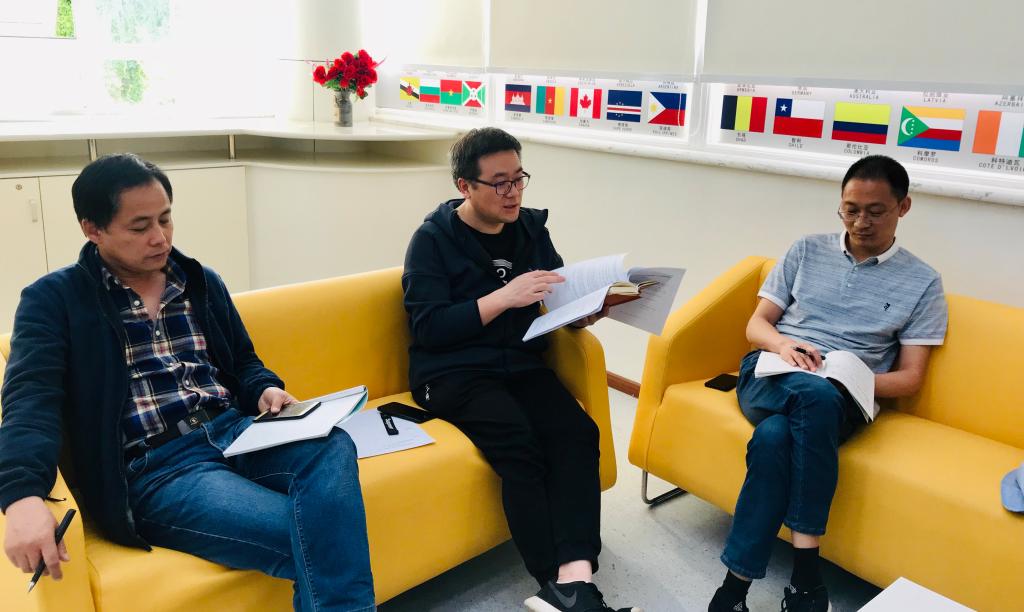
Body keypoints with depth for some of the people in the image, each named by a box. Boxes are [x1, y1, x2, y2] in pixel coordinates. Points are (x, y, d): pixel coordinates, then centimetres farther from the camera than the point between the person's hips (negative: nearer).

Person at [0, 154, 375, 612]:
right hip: (154, 468, -5)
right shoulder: (54, 300, 4)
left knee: (332, 447, -30)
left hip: (235, 432, 5)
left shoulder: (202, 282, 17)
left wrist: (266, 390, -1)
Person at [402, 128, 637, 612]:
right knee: (519, 445, -31)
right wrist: (504, 297, -20)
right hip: (453, 372, -4)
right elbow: (428, 327, -13)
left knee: (578, 432, -24)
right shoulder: (433, 239, -3)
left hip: (521, 365, 5)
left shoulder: (531, 228, 11)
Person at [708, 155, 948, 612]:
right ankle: (805, 571, -31)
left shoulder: (921, 283, 10)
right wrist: (782, 344, -11)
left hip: (841, 400, -1)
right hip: (770, 378, 1)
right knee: (817, 393, -37)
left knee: (774, 437, -37)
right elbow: (756, 325, 12)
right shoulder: (806, 251, 14)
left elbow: (910, 378, 5)